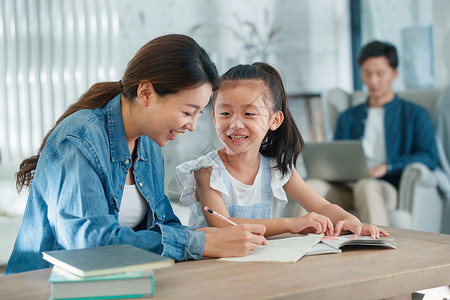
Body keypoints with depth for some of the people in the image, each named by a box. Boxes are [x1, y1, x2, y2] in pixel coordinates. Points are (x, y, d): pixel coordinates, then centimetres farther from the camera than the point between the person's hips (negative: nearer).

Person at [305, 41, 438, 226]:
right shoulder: (348, 118, 29)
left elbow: (429, 157, 2)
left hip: (388, 188, -3)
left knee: (366, 186, -40)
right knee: (312, 186, -31)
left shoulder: (415, 115, 17)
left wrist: (386, 167, -13)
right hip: (347, 188, 3)